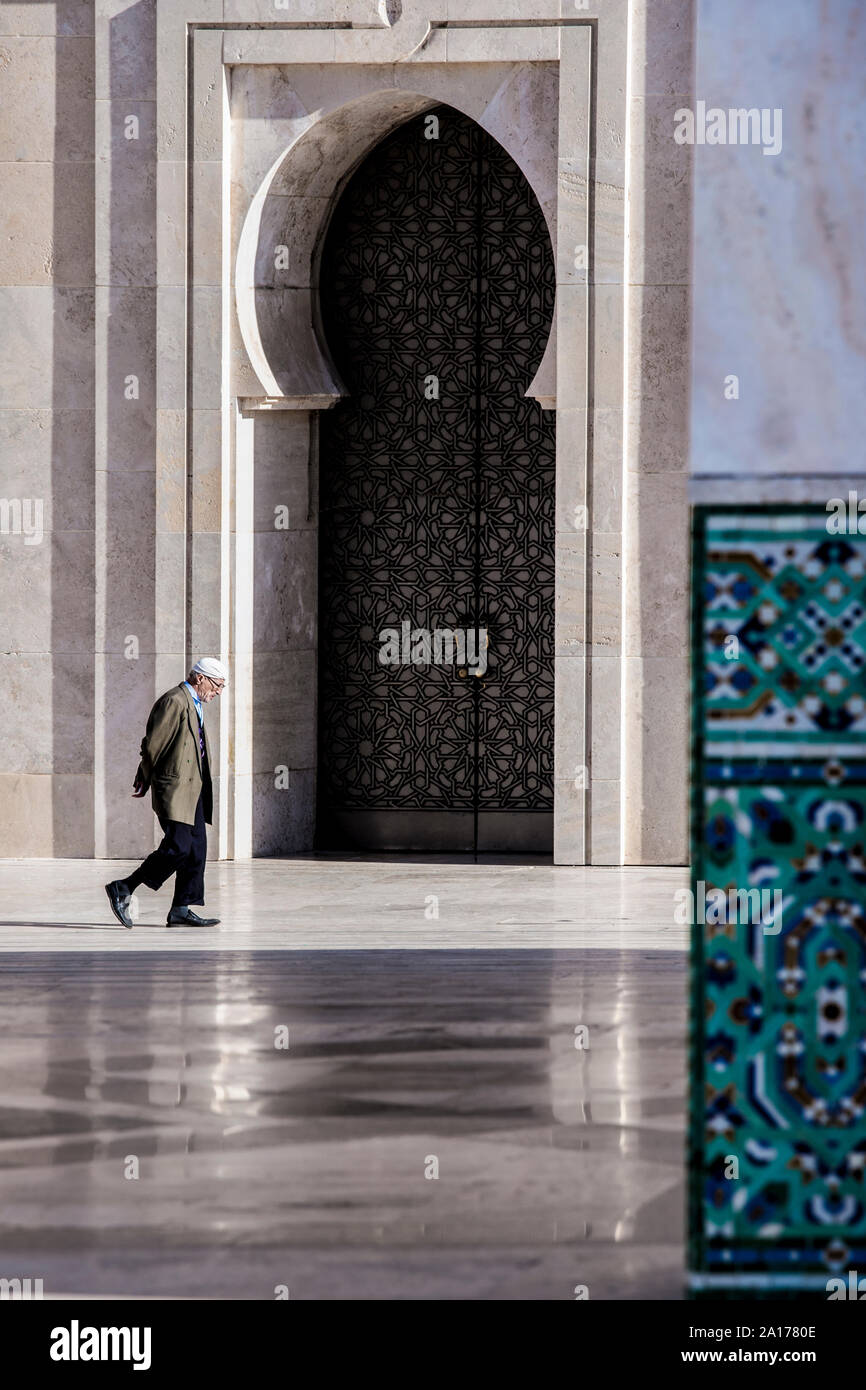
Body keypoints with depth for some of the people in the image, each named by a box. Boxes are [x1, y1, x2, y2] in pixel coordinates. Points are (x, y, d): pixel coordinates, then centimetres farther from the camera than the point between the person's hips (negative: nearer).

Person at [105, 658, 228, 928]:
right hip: (174, 787, -10)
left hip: (193, 790, 10)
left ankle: (181, 911, 7)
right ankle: (123, 890, -5)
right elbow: (152, 745, -14)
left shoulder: (195, 705, 20)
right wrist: (146, 780, -1)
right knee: (178, 847, -14)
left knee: (196, 849, 5)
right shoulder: (174, 702, -13)